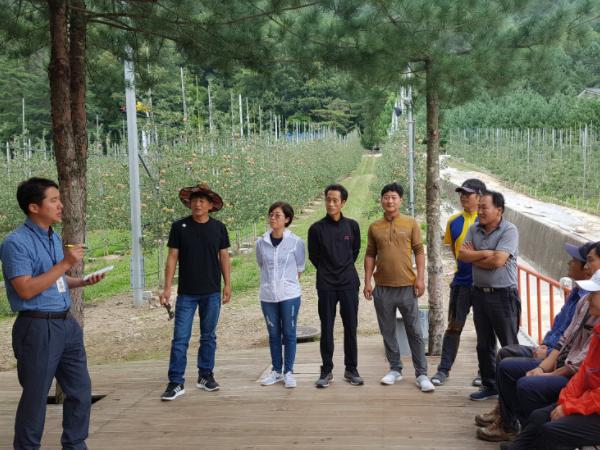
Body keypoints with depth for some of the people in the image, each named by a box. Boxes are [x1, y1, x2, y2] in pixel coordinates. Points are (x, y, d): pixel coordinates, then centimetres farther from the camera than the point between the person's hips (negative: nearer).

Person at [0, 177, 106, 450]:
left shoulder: (55, 238, 13)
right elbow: (26, 289, -21)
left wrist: (83, 282, 9)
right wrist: (65, 264, -20)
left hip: (67, 324, 8)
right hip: (38, 328, -8)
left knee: (80, 390, 12)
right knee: (35, 397, 4)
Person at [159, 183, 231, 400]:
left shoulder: (218, 228, 2)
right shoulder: (179, 227, -2)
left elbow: (224, 257, 8)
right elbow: (172, 258, -1)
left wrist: (227, 285, 3)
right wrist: (167, 287, -5)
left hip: (212, 293, 2)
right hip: (186, 293, -2)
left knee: (209, 336, 11)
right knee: (180, 338, -3)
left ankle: (205, 376, 24)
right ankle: (176, 383, 2)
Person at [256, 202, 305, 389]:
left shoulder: (296, 242, -7)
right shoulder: (261, 243, 0)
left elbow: (300, 268, 4)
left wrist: (288, 282, 7)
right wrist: (271, 281, 9)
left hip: (289, 295, -2)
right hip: (268, 295, 3)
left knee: (289, 333, 4)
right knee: (273, 334, 11)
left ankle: (289, 372, 14)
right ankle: (276, 371, 22)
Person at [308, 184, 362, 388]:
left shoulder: (352, 226, 2)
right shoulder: (316, 228, -2)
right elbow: (313, 256, 9)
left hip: (349, 283, 1)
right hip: (326, 286, -1)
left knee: (351, 327, 5)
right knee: (326, 329, 4)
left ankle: (351, 369, 15)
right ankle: (326, 371, 13)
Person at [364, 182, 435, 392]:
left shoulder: (411, 223, 1)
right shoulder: (374, 227, 6)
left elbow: (419, 251, 1)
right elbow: (370, 255, 9)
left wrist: (420, 277, -8)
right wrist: (367, 281, 3)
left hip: (407, 286, -2)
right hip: (382, 288, 2)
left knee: (415, 332, 0)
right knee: (388, 332, 10)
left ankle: (421, 374, 6)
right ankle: (395, 369, 23)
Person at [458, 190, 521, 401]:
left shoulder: (509, 231, -12)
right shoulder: (474, 229, 7)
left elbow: (498, 260, -22)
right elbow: (462, 255, -3)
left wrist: (473, 257, -8)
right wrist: (485, 253, -15)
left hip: (503, 295, -6)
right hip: (480, 293, 7)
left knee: (509, 345, 1)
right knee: (484, 344, 14)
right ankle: (489, 386, 26)